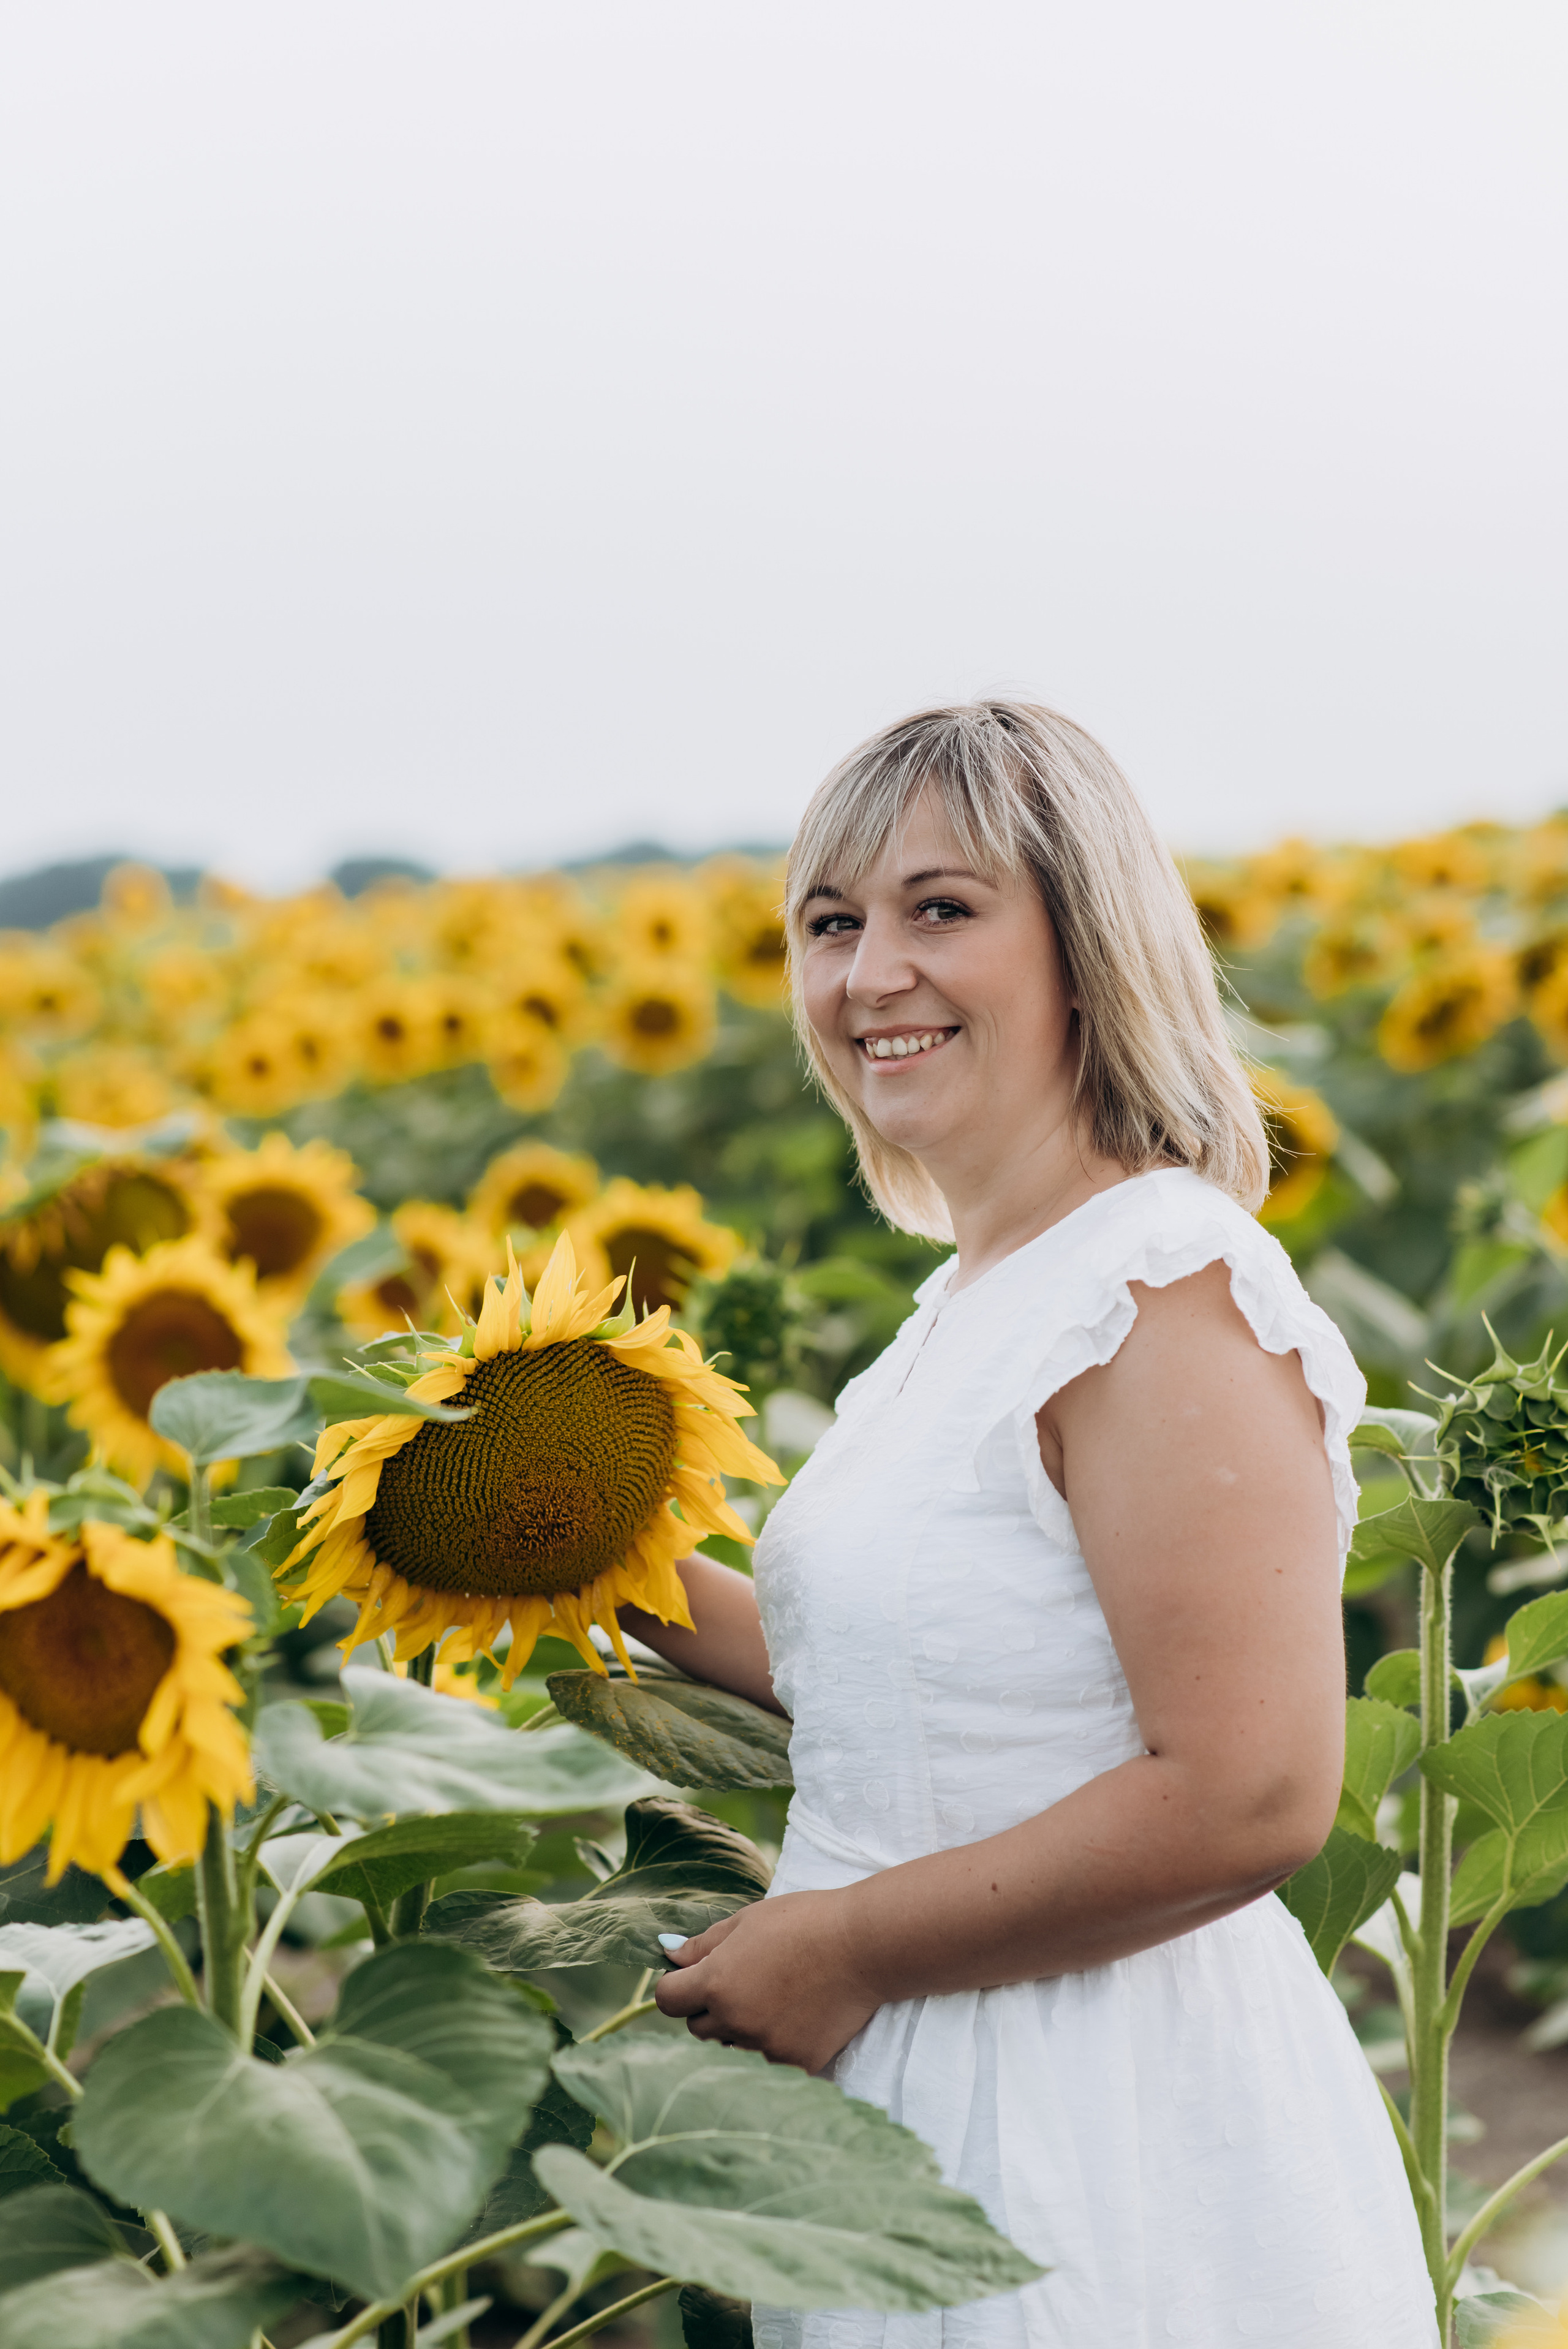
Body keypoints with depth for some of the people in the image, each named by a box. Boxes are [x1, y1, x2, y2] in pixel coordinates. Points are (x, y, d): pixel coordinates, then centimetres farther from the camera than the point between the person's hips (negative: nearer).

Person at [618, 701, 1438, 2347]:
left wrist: (842, 1945, -19)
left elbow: (1251, 1796, -27)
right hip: (927, 2093, 9)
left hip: (1126, 2169, -9)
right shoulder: (976, 1298, 8)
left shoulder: (1168, 1290, -20)